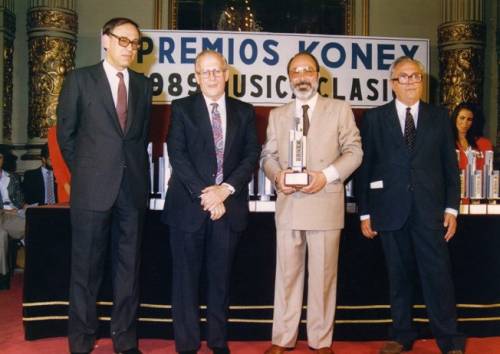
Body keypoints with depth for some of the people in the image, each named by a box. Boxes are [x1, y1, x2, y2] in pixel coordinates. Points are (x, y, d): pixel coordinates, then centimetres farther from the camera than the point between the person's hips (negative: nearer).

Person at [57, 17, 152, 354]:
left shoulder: (143, 84, 12)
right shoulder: (80, 79, 2)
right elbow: (66, 133, 6)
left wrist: (136, 170, 11)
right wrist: (84, 172, 8)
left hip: (134, 187, 3)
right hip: (93, 188, -3)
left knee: (129, 266, 8)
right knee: (86, 267, 5)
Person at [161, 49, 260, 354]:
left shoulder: (244, 112, 10)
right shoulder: (182, 108, 4)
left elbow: (252, 155, 3)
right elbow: (177, 154, -5)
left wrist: (226, 189, -11)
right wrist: (203, 194, -13)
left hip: (229, 205, 2)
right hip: (189, 204, -1)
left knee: (221, 276, 10)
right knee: (186, 276, 3)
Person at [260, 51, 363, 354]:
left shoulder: (340, 109, 6)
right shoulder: (277, 115, 16)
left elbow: (354, 151, 1)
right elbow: (267, 155, 15)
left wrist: (326, 175, -14)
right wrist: (277, 174, -7)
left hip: (325, 203, -2)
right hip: (289, 204, 3)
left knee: (323, 274, 3)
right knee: (287, 273, 7)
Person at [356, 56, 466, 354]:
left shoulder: (439, 117, 9)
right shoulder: (375, 118, 6)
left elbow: (450, 166, 8)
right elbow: (365, 167, 4)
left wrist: (451, 208, 1)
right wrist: (365, 212, 1)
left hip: (429, 210, 0)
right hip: (392, 210, 0)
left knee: (438, 274, -2)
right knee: (400, 276, 9)